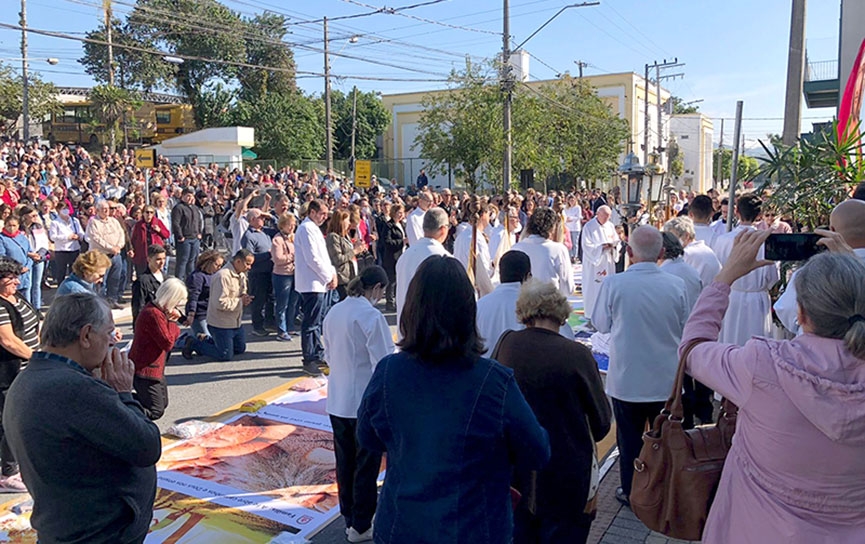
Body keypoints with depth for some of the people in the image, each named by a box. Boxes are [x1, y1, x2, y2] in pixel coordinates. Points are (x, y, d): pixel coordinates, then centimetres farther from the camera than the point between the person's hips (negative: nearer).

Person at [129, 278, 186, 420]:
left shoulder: (161, 311, 8)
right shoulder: (153, 314, -24)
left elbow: (174, 336, 12)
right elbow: (168, 343, -23)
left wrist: (172, 320, -5)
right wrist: (172, 321, -13)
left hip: (155, 368, 10)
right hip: (145, 370, -10)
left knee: (163, 403, 22)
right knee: (155, 411, -7)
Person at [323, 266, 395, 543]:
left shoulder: (333, 312, 3)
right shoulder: (371, 317, -20)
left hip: (337, 401, 7)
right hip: (365, 402, -7)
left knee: (345, 462, 19)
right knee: (366, 465, 8)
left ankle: (349, 517, 34)